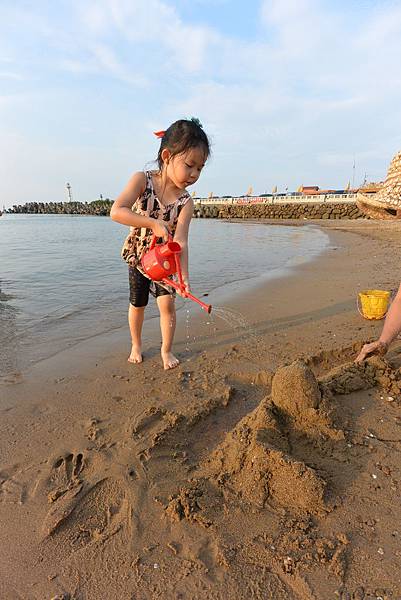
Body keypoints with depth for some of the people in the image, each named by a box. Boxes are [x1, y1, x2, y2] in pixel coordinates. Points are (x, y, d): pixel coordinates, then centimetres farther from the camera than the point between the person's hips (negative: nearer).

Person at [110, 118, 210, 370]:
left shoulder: (185, 202, -17)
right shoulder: (142, 180, -20)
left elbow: (180, 241, -25)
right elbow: (116, 212, -33)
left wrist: (184, 275, -38)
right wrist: (153, 223, -42)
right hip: (137, 255, 0)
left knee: (167, 304, -5)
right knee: (138, 304, 11)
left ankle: (166, 349, 17)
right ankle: (136, 345, 34)